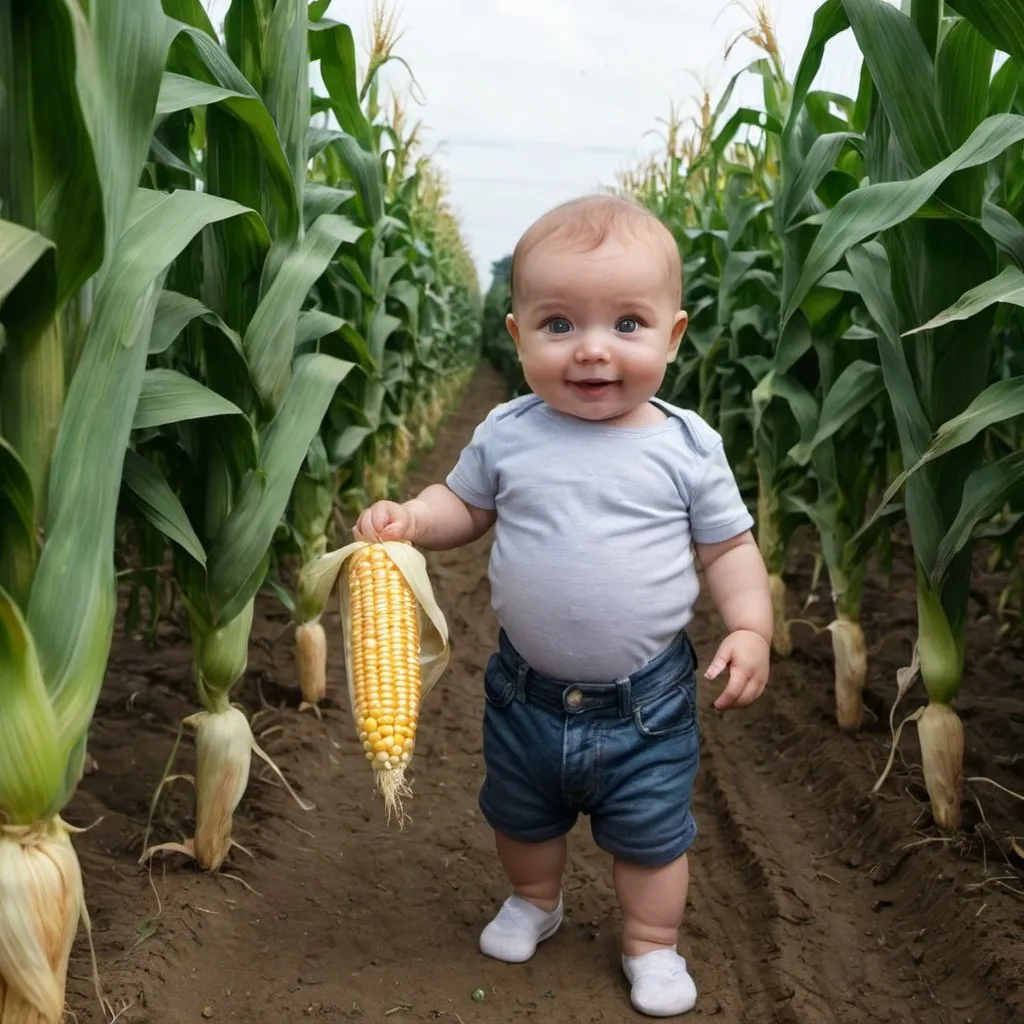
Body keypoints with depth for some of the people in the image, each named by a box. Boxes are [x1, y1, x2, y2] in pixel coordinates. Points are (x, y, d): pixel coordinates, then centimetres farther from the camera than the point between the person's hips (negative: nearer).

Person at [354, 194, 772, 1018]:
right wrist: (408, 519, -14)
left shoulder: (686, 446, -14)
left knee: (650, 837, 15)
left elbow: (728, 547, -4)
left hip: (647, 699, -2)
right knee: (520, 817, 26)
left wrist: (751, 627, -16)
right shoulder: (507, 434, -10)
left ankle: (652, 945, 41)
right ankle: (535, 901, 55)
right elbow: (464, 505, 6)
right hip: (527, 687, 3)